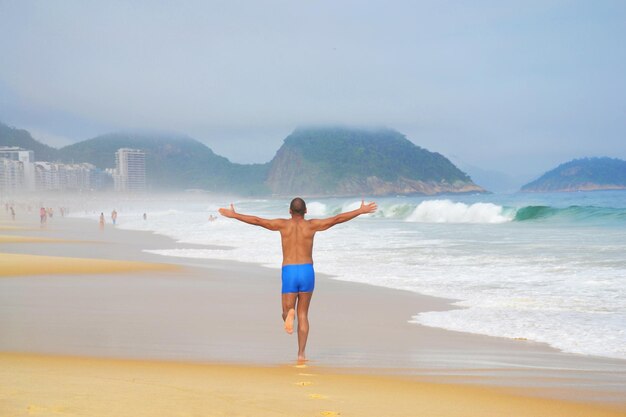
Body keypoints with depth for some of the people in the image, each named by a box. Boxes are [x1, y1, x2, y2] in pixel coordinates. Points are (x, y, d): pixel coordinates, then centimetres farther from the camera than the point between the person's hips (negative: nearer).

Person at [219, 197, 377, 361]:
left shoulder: (283, 224, 6)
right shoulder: (312, 225, 5)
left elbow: (256, 220, 6)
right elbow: (337, 219, 4)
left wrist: (233, 214, 16)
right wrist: (361, 211, 13)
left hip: (289, 272, -1)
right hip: (307, 271, 1)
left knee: (287, 313, 8)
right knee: (303, 315, 13)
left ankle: (290, 313, -31)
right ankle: (301, 353, 7)